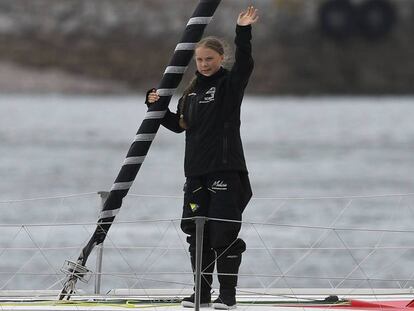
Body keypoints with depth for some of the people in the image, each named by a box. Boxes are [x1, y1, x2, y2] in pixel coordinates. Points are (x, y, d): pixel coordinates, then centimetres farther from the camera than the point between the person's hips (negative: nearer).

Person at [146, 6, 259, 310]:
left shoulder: (230, 84, -3)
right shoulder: (192, 91, 15)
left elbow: (244, 64, -23)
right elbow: (179, 124, 23)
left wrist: (244, 32, -35)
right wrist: (156, 106, 10)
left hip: (226, 169, -7)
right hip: (196, 171, 7)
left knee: (224, 232, -6)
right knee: (197, 232, 7)